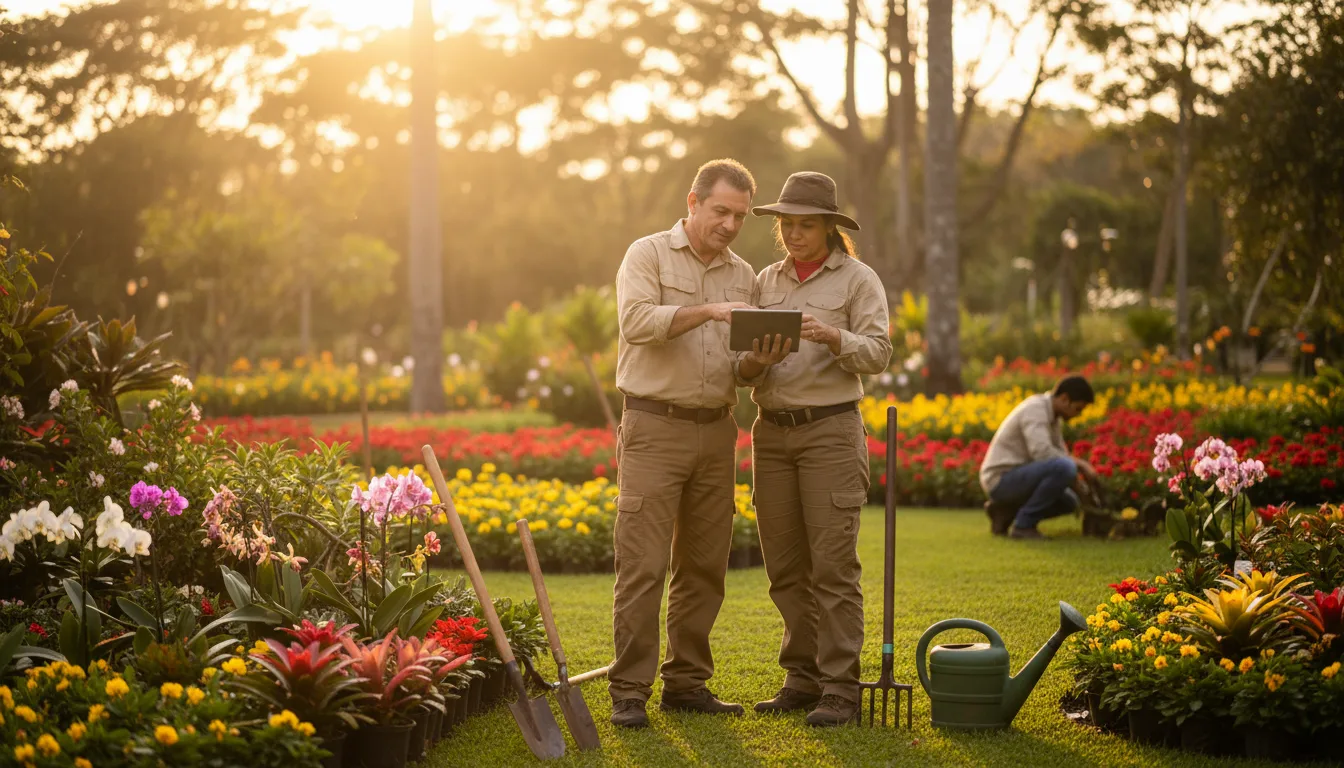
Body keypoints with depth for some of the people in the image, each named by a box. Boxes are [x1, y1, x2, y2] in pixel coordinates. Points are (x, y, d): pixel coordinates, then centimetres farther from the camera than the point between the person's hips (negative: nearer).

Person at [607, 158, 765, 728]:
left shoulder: (744, 276, 15)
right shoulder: (648, 255, 0)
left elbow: (743, 367, 15)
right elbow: (636, 320, -18)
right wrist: (707, 310, -26)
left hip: (716, 430, 6)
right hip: (655, 428, -5)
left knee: (704, 565, 8)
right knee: (643, 564, -8)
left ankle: (686, 682, 16)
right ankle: (629, 691, -5)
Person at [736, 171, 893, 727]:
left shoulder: (858, 279, 1)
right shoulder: (766, 281, 14)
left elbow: (878, 354, -6)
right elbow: (742, 363, 12)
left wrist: (833, 336, -24)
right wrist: (754, 365, -11)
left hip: (831, 430, -5)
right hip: (772, 430, 5)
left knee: (833, 563, -8)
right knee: (785, 565, 6)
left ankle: (840, 688, -6)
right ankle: (802, 678, 14)